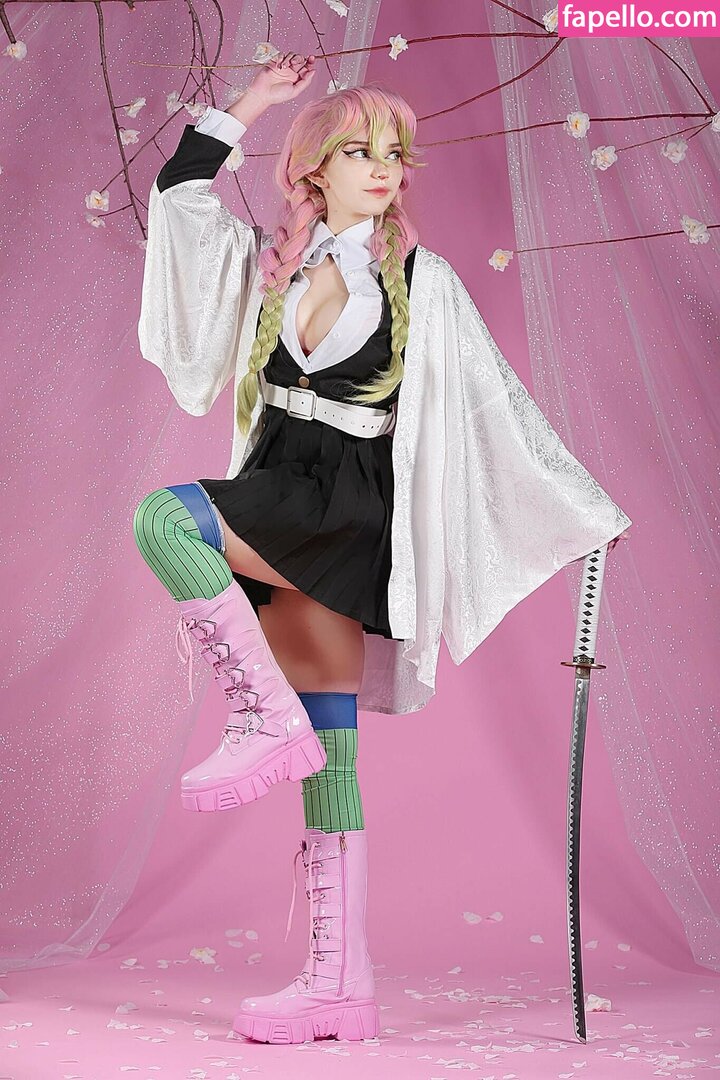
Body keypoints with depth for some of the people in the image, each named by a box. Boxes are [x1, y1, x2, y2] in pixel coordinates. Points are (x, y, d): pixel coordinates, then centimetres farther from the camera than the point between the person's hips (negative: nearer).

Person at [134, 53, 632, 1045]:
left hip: (347, 508, -5)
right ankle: (342, 987, 9)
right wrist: (251, 106, 13)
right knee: (327, 755, 4)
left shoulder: (422, 281, 1)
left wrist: (592, 510, 2)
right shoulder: (269, 263, 12)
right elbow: (179, 194, 13)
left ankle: (268, 720, -14)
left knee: (163, 519, -26)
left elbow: (503, 401, 2)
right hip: (283, 515, 5)